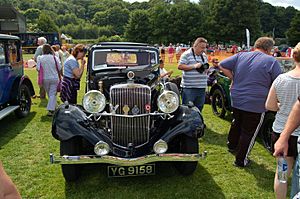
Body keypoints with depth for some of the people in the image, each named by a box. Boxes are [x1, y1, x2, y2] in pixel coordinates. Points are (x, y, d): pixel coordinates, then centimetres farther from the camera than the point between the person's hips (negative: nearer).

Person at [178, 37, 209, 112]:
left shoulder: (204, 56, 17)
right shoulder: (186, 54, -5)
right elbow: (180, 66, -14)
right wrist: (194, 66, -18)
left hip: (202, 87, 7)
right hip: (189, 87, -6)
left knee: (199, 109, 14)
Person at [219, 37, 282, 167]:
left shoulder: (240, 56, 2)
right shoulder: (271, 61, -10)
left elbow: (222, 65, 3)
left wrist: (234, 79, 7)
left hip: (236, 100, 5)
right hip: (256, 105, -5)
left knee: (236, 124, 27)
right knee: (249, 132, 8)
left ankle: (232, 145, 47)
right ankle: (241, 160, 19)